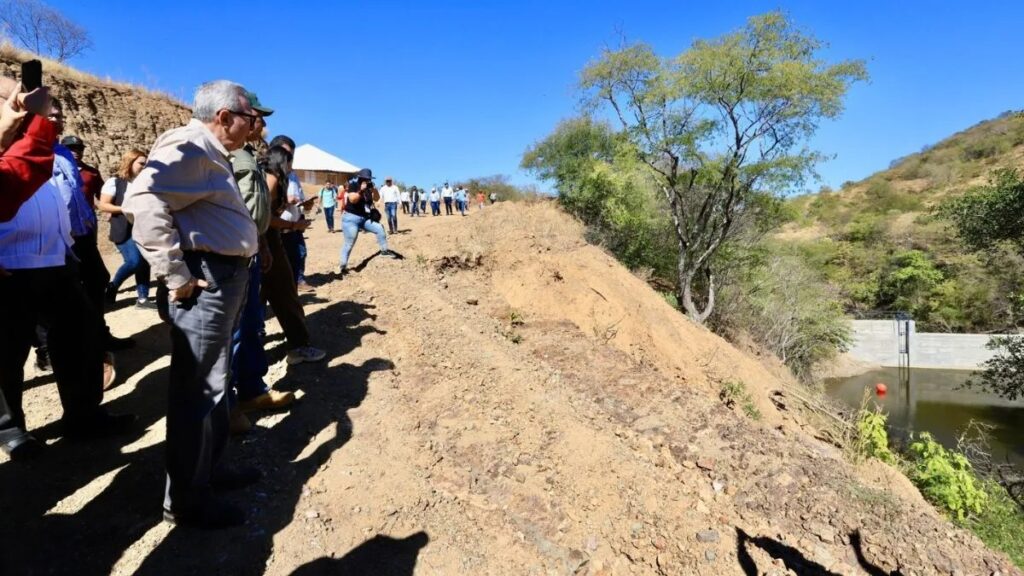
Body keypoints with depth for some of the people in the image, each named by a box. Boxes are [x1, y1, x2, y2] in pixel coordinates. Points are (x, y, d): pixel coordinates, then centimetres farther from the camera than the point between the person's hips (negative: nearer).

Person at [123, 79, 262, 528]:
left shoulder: (211, 153, 19)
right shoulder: (189, 146, -14)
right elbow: (143, 202, -28)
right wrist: (176, 276, -25)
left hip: (226, 277, 11)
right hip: (206, 282, -11)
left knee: (214, 384, 19)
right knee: (198, 391, -2)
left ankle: (210, 469, 35)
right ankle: (186, 500, 12)